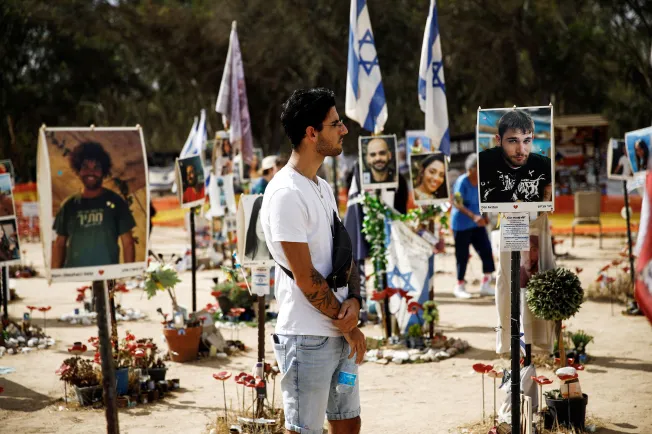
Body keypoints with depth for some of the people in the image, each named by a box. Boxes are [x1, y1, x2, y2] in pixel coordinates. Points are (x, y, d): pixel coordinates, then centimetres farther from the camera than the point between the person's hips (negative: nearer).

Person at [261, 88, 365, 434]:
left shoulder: (323, 187, 13)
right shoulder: (286, 194, -16)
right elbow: (305, 277, -18)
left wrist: (353, 300, -5)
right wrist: (347, 324, -9)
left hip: (341, 333, 9)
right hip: (307, 337, -9)